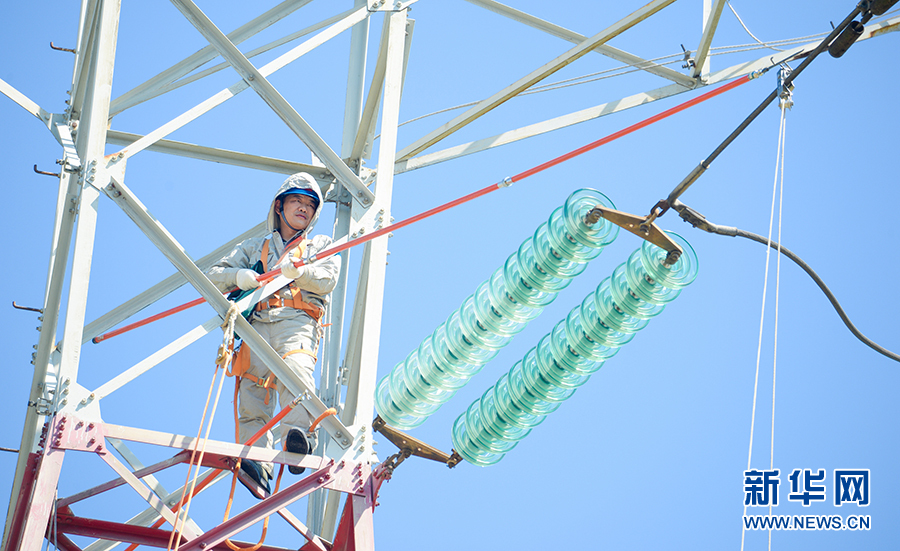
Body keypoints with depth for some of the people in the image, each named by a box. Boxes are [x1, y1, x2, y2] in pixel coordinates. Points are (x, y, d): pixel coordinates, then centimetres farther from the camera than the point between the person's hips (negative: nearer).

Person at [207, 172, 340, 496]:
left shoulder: (321, 246, 31)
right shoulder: (254, 248, 35)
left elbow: (327, 280, 10)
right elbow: (213, 277, 24)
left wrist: (295, 271, -11)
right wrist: (238, 276, 0)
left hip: (297, 322, -2)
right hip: (257, 323, 2)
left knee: (295, 369, -35)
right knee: (253, 385, -23)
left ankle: (299, 436, -53)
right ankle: (256, 463, -36)